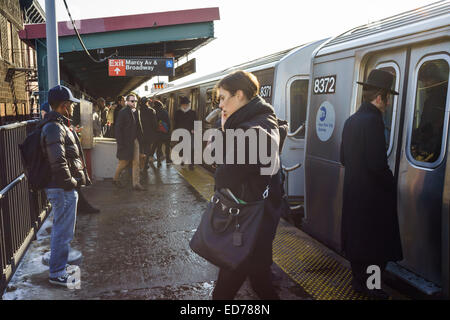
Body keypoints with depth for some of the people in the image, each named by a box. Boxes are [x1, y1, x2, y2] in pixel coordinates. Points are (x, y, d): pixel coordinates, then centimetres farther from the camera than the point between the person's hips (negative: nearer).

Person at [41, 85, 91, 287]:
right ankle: (57, 274, 13)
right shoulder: (54, 128, -20)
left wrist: (81, 178, 16)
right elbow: (58, 162, -28)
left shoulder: (59, 125, 14)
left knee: (61, 230, 21)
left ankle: (59, 266, 36)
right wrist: (70, 182, -17)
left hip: (63, 188, 11)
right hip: (63, 189, -11)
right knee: (63, 232, 0)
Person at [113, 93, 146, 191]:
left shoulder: (136, 112, 10)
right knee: (124, 162, 5)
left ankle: (136, 184, 8)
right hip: (126, 141, -6)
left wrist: (140, 138, 6)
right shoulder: (123, 112, -10)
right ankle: (115, 179, 29)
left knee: (136, 162, 4)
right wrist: (120, 142, -16)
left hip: (135, 140, 6)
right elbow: (118, 128, -12)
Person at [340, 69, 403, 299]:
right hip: (373, 196, -9)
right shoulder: (373, 120, -20)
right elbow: (377, 164, -24)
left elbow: (343, 158, 13)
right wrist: (391, 185, -9)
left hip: (353, 192, 9)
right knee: (377, 245, 6)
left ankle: (358, 281, 32)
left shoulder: (351, 120, 8)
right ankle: (371, 287, 17)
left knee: (356, 238, 18)